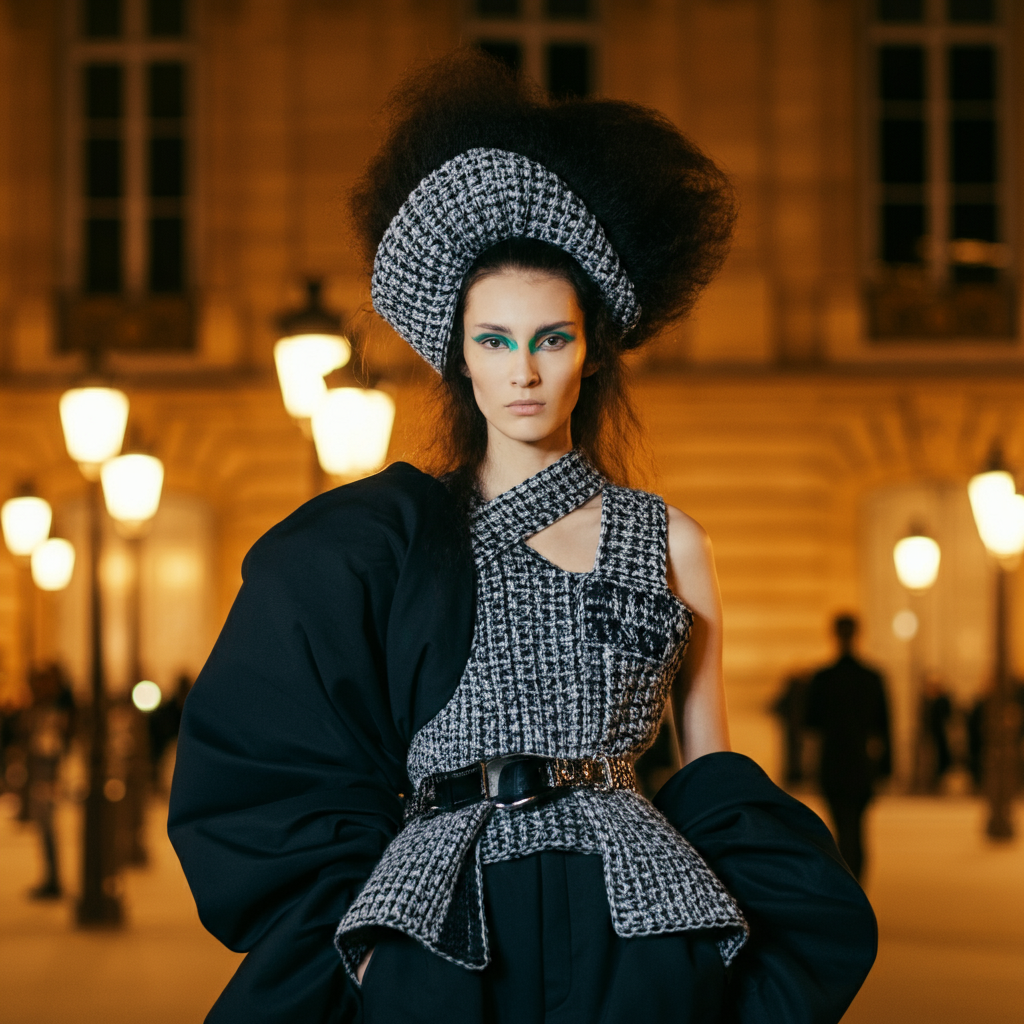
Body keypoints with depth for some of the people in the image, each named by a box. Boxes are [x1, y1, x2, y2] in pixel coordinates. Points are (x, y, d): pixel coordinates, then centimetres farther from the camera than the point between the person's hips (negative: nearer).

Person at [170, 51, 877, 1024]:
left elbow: (711, 770, 14)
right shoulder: (386, 536, 10)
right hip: (437, 932, 0)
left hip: (629, 921, 1)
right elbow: (274, 763, 9)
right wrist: (352, 916, -3)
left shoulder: (668, 542, 11)